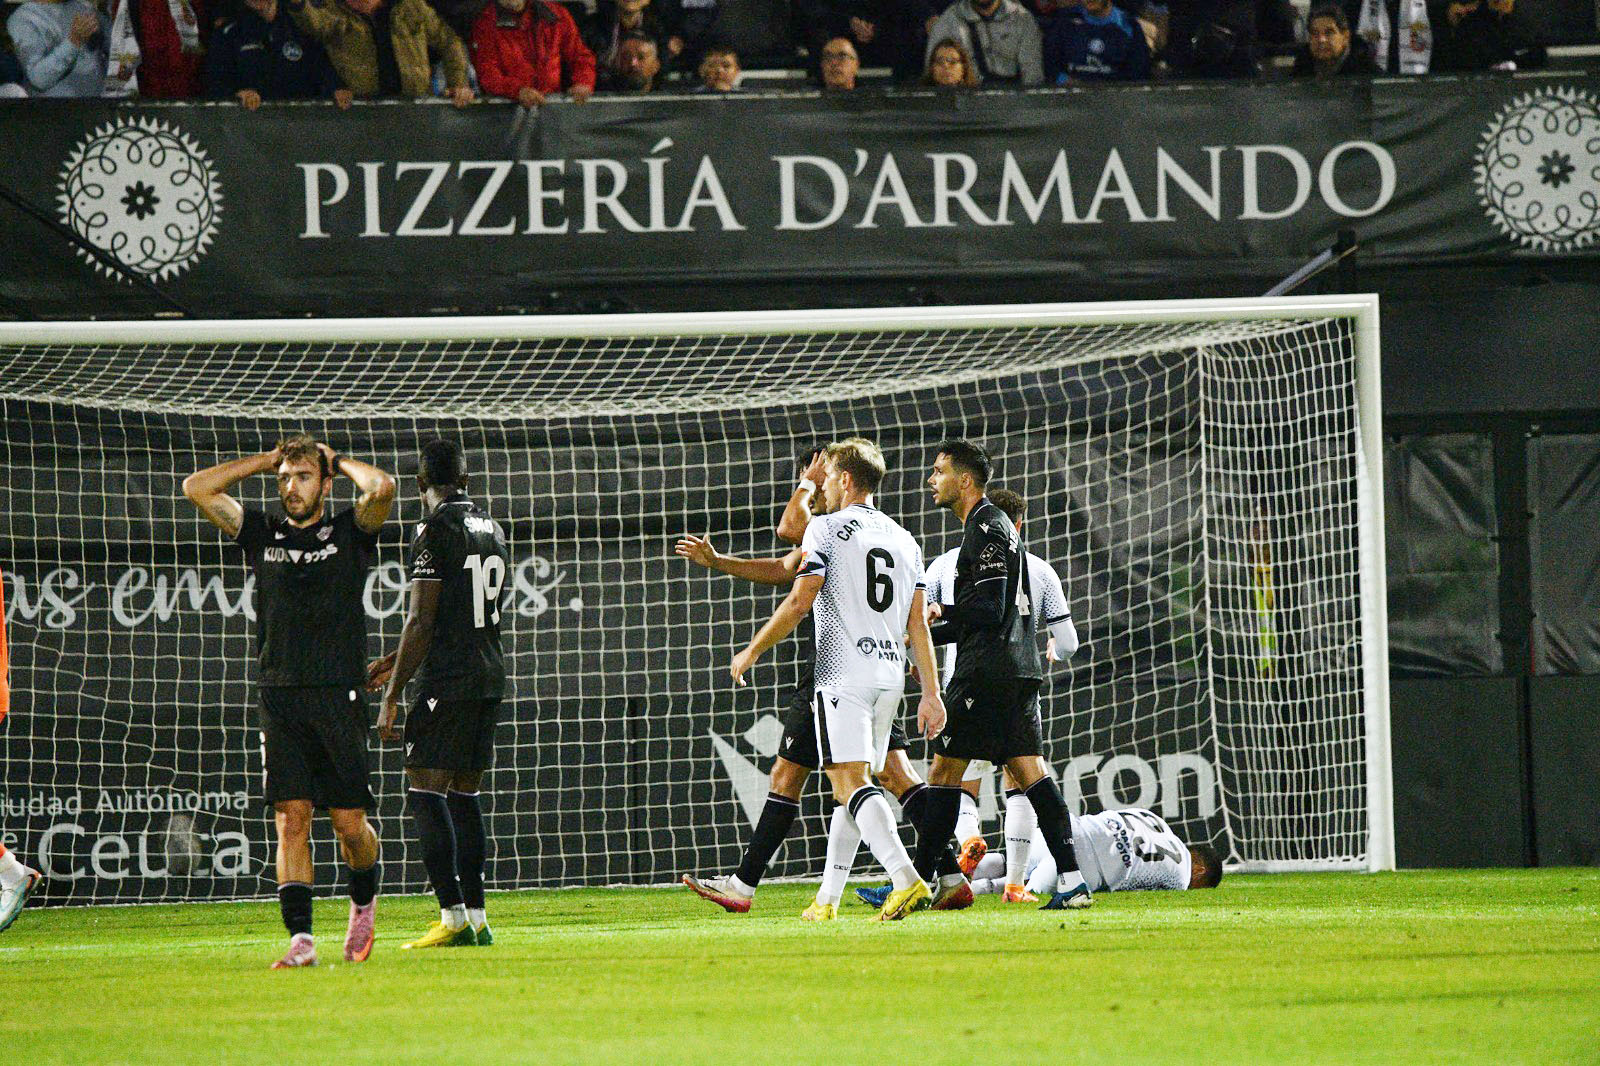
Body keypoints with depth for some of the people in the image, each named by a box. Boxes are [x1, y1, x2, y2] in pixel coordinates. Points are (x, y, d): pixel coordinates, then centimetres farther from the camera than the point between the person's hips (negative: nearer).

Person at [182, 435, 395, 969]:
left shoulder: (350, 533, 6)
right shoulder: (262, 534, 13)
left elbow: (382, 488, -13)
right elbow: (196, 488, 8)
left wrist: (338, 460, 5)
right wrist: (266, 460, 11)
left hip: (339, 698, -2)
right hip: (280, 698, 2)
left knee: (349, 822, 0)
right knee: (291, 819, -6)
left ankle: (364, 903, 29)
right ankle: (300, 939, -9)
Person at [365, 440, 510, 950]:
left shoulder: (435, 531, -11)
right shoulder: (492, 529, 15)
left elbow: (422, 622, -15)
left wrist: (392, 696, -11)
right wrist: (395, 661, 27)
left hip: (447, 679, -8)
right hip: (491, 675, 8)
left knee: (425, 793, -6)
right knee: (464, 794, 13)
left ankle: (454, 917, -14)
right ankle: (475, 917, 11)